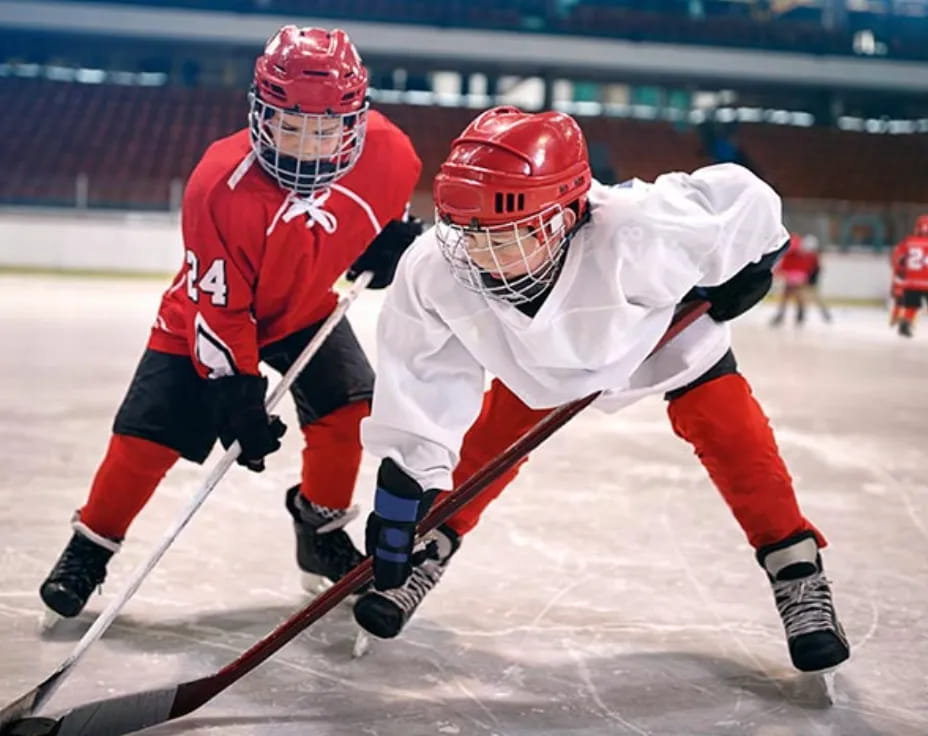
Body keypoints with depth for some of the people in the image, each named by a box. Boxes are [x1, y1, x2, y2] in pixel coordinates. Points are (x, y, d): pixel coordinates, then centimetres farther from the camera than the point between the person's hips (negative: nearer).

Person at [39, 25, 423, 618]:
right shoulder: (221, 184, -34)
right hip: (206, 315, -4)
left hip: (307, 308, 4)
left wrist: (393, 240, -9)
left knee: (348, 408, -10)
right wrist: (238, 394, -26)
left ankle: (322, 527, 16)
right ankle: (91, 547, 15)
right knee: (148, 437, -7)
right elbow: (217, 308, -27)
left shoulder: (384, 151, -23)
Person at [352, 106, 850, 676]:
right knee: (485, 442, 1)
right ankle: (426, 555, 24)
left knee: (735, 437, -11)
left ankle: (798, 577, 6)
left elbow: (743, 201, -33)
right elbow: (421, 393, -25)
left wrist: (743, 274, -17)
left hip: (670, 332, -2)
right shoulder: (432, 273, -37)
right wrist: (402, 486, -26)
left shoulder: (632, 234, -48)